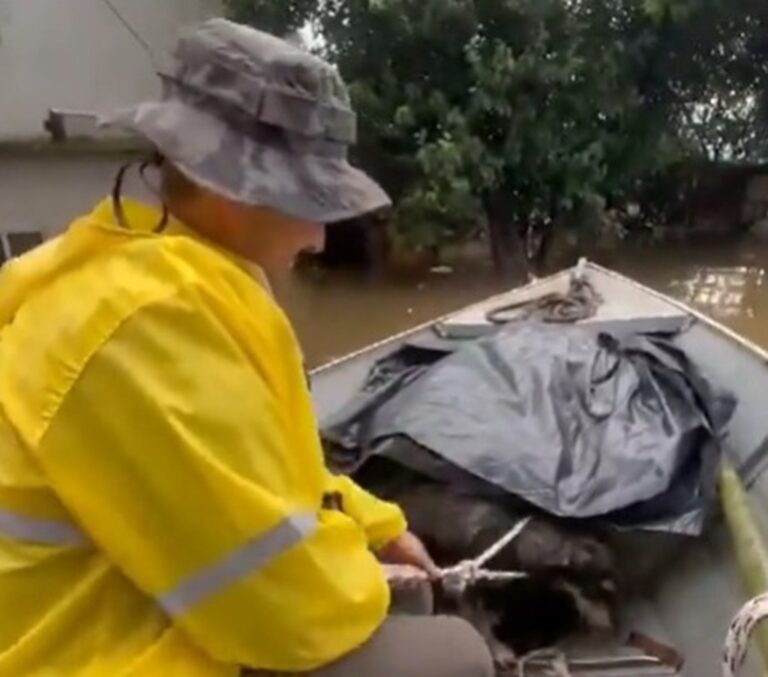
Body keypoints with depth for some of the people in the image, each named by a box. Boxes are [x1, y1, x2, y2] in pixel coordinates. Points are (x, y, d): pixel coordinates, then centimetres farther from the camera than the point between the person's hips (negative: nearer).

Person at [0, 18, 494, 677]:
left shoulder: (166, 274, 3)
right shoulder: (148, 314, -30)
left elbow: (266, 463, 16)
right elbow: (291, 605, -26)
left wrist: (375, 523, 11)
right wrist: (359, 583, -6)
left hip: (151, 620, 9)